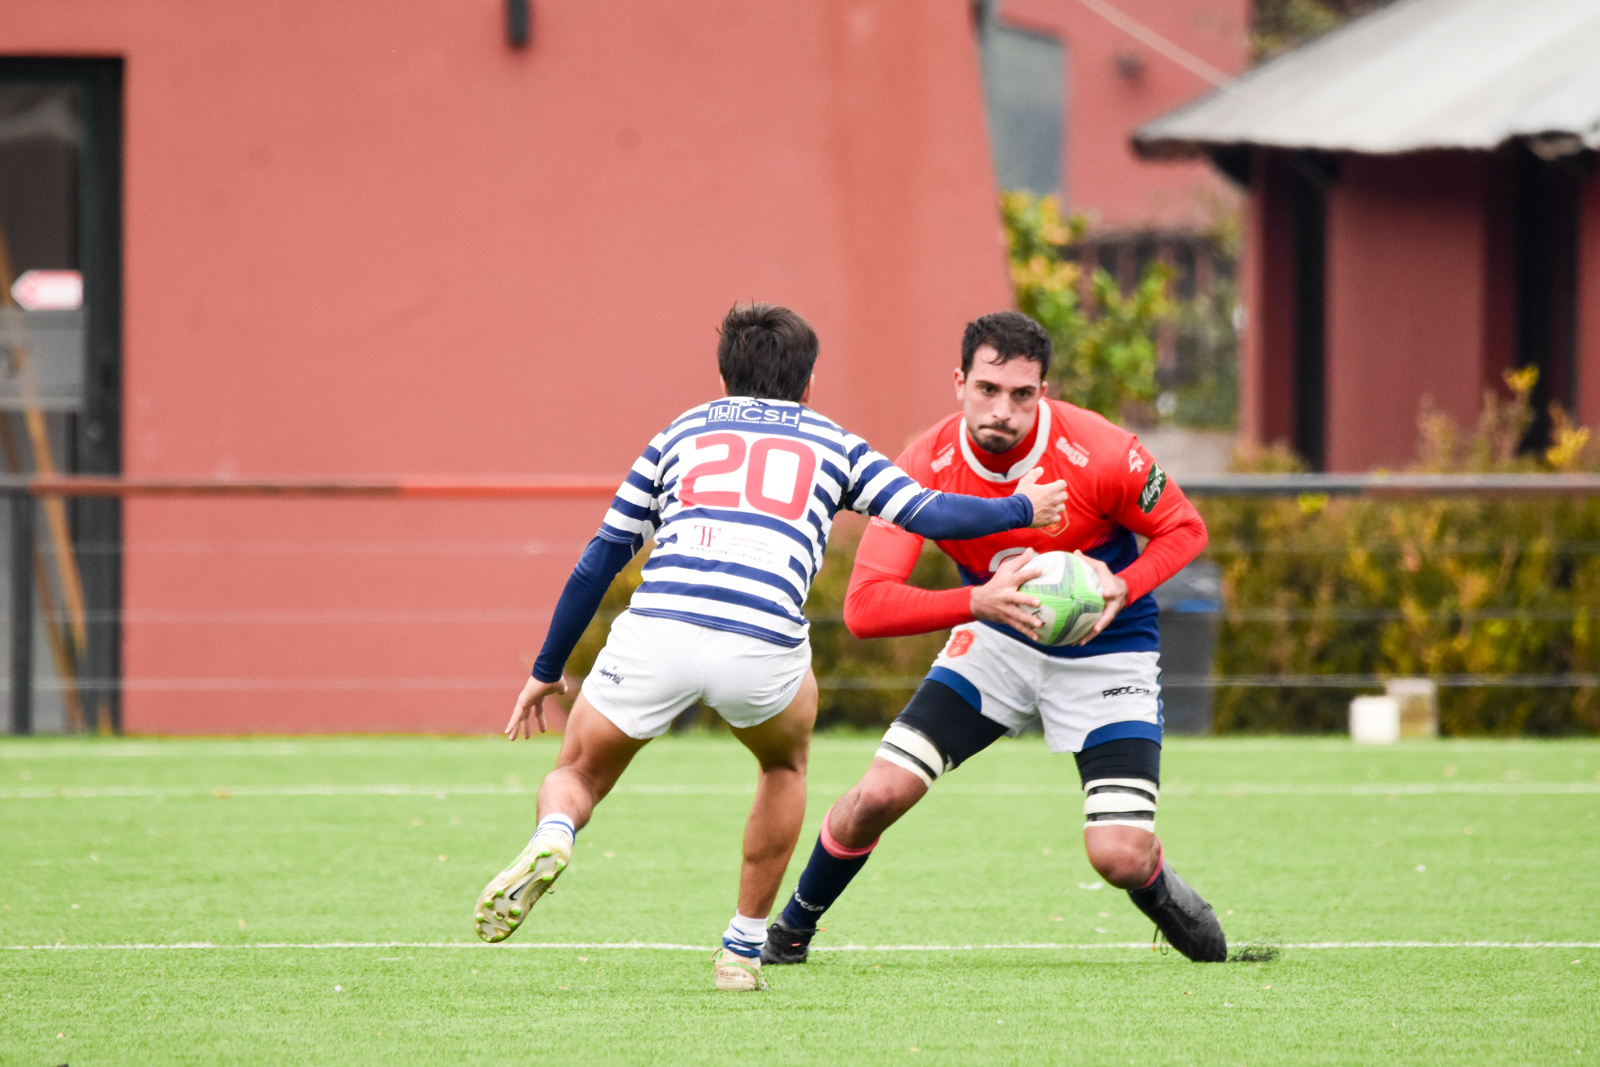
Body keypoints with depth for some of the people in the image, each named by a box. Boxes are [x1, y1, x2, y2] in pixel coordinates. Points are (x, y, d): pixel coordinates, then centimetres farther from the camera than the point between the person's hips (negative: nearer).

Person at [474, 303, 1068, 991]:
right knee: (786, 762, 33)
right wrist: (1022, 509, 36)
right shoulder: (833, 446, 26)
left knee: (578, 774, 21)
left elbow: (599, 561, 27)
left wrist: (547, 670, 35)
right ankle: (744, 948, 29)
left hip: (656, 629, 0)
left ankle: (551, 839, -16)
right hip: (762, 648, 0)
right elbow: (929, 514, 17)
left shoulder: (681, 432, 28)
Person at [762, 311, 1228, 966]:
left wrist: (1122, 588, -28)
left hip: (1104, 653, -2)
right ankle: (791, 929, 17)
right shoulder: (926, 466, -21)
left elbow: (1184, 529, -8)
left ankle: (1162, 892, 23)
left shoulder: (1101, 455, -26)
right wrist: (978, 601, -42)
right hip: (997, 642, 2)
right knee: (879, 795, -11)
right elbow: (864, 607, -27)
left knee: (1121, 858, -16)